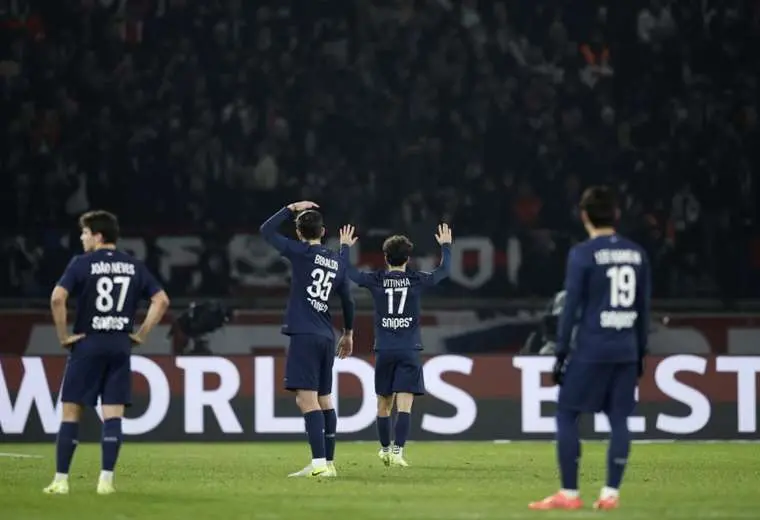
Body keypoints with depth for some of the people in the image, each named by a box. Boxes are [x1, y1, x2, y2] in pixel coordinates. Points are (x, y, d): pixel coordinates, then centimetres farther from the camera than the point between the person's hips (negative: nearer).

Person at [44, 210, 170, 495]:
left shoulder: (82, 263, -5)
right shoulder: (134, 266, 7)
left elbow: (57, 298, -17)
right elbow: (161, 300, 4)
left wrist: (63, 335, -8)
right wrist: (141, 334, 7)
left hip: (87, 345, -3)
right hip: (120, 346, 3)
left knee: (71, 412, 4)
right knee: (113, 414, 2)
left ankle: (61, 480, 2)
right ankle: (106, 480, -5)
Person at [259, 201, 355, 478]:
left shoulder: (301, 253, -5)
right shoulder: (337, 262, 12)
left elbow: (267, 231, 3)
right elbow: (347, 301, 21)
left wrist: (291, 209, 14)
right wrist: (348, 333, 33)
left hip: (304, 335, -7)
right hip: (327, 338, 7)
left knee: (307, 399, -11)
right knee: (324, 399, 15)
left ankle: (319, 463, -20)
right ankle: (329, 463, 18)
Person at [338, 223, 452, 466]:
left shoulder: (376, 280, -1)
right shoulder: (416, 281, -1)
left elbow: (347, 271, 11)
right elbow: (444, 270, 15)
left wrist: (345, 247, 26)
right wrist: (446, 246, 30)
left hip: (384, 350, 2)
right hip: (409, 351, -2)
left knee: (384, 403, 14)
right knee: (405, 404, -6)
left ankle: (385, 450, 28)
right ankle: (397, 452, -17)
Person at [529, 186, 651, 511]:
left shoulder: (582, 255, -7)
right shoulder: (637, 254, 9)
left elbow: (571, 308, -7)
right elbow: (643, 308, 13)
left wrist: (561, 353, -2)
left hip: (590, 350, -5)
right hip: (626, 350, 5)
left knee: (566, 415, 3)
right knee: (618, 418, 7)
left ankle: (569, 494, -1)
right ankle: (611, 494, 3)